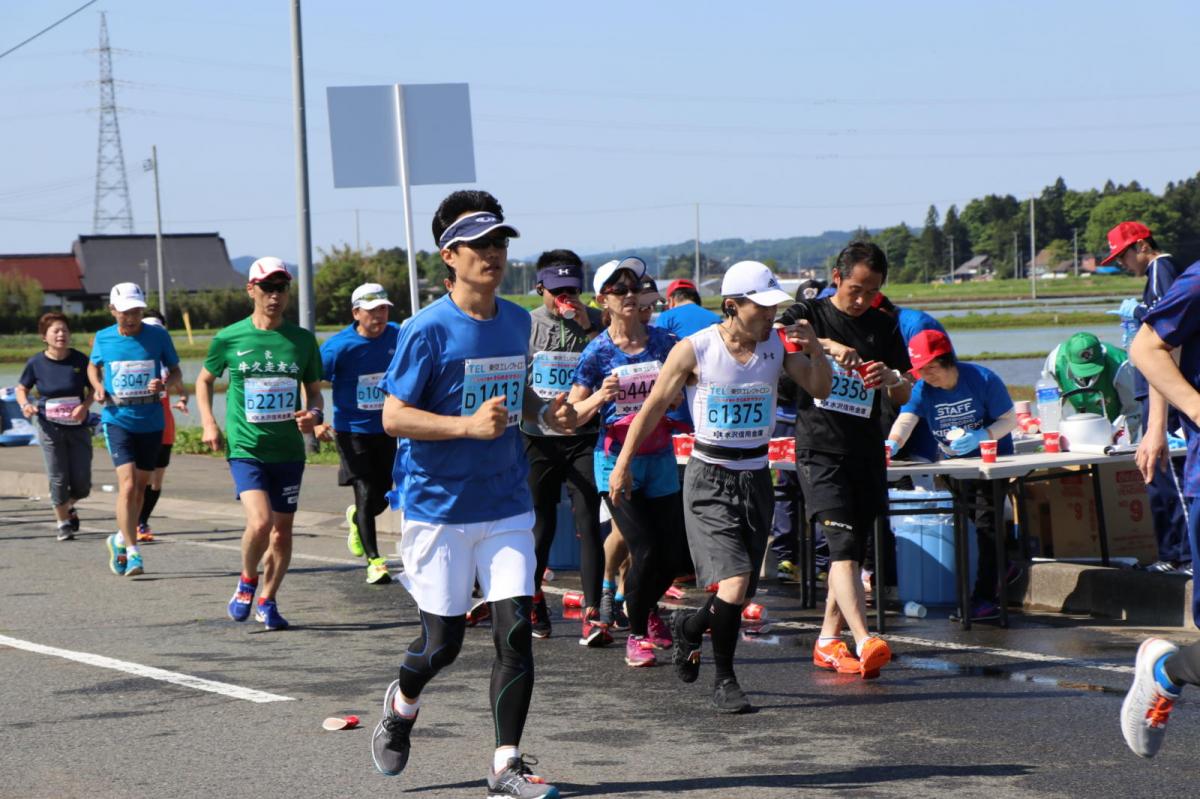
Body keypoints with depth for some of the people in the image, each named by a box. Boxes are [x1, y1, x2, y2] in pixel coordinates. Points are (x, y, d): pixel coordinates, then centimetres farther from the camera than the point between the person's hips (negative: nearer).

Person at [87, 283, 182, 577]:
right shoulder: (103, 339, 0)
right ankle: (132, 553, -12)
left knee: (140, 487, 13)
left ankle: (121, 539, 35)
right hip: (118, 421, -2)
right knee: (128, 485, -16)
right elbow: (93, 366, 20)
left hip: (151, 423, 2)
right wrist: (98, 387, -1)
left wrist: (165, 384, -17)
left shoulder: (158, 336, -3)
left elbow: (177, 375, 5)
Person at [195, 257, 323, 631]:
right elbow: (204, 380, 15)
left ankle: (267, 601, 28)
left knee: (282, 531, 9)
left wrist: (314, 414, -9)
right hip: (245, 448, -3)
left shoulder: (302, 340, 3)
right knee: (260, 522, -21)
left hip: (288, 450, 3)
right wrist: (208, 423, 2)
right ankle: (247, 581, 8)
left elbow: (314, 390, 13)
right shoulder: (229, 339, -1)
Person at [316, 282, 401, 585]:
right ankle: (374, 561, 0)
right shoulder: (339, 346, -16)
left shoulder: (398, 337, -5)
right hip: (351, 431, -4)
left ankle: (356, 518, 44)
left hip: (386, 429, 4)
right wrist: (316, 421, -21)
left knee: (382, 497, 9)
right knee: (366, 494, -9)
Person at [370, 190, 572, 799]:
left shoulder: (517, 321, 7)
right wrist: (469, 425, -26)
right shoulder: (428, 330, -13)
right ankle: (402, 703, 35)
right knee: (442, 642, 2)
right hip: (438, 508, -5)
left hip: (506, 506, 5)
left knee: (515, 629, -6)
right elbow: (394, 416, -14)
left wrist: (543, 411, 2)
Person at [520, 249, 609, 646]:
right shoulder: (526, 324, 3)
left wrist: (589, 330, -14)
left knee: (588, 521, -8)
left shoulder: (594, 321, 2)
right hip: (538, 438, 1)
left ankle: (592, 613, -9)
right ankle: (533, 596, 32)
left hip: (583, 438, -1)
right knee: (541, 521, 11)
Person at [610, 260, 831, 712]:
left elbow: (820, 390, 6)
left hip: (756, 479, 5)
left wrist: (815, 348, -13)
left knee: (741, 593, 7)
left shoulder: (777, 346, 0)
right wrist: (622, 466, -1)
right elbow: (653, 407, -3)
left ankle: (689, 629, 39)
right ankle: (724, 680, 1)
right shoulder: (694, 350, -11)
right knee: (734, 584, -18)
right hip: (709, 481, -4)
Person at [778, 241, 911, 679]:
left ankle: (828, 641, 21)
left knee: (853, 551, 9)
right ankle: (864, 641, -30)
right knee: (843, 543, -18)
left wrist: (892, 378, -11)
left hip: (867, 452, 5)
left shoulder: (883, 327, 12)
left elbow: (905, 396, 13)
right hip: (820, 450, -5)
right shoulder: (808, 314, 2)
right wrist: (826, 344, -29)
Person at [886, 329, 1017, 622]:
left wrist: (980, 436, -30)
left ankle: (985, 597, -14)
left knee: (986, 525, -12)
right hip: (951, 464, 5)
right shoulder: (922, 389, -8)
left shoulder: (983, 379, -17)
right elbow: (906, 420, -24)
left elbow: (1010, 419, -13)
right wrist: (892, 443, -45)